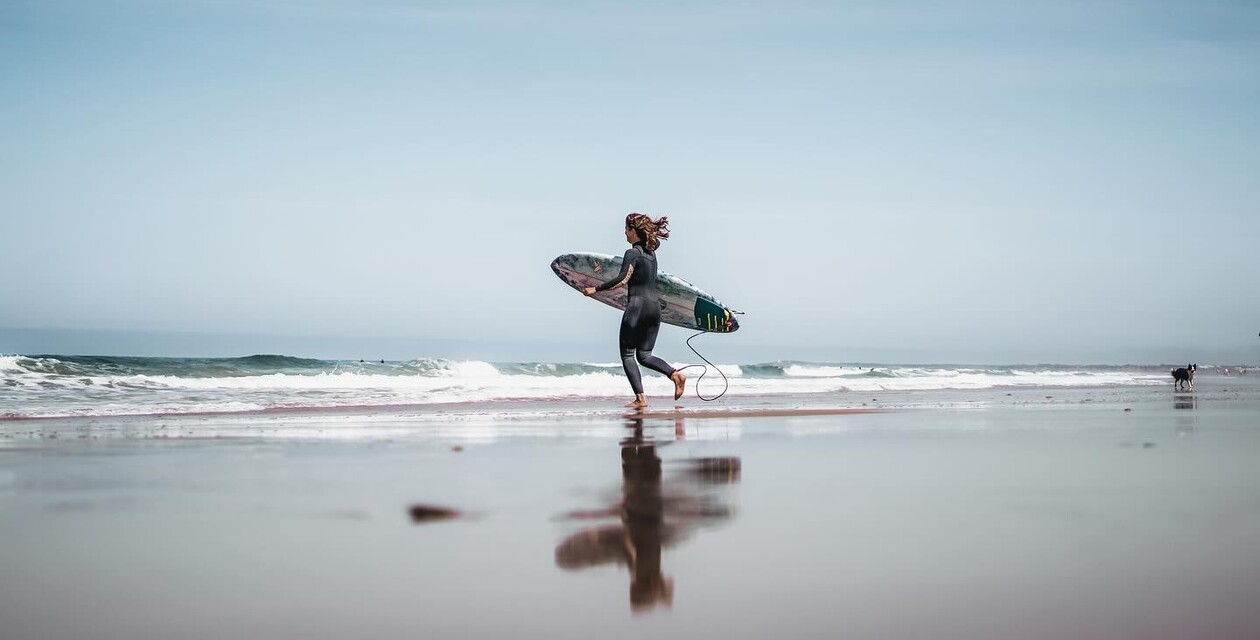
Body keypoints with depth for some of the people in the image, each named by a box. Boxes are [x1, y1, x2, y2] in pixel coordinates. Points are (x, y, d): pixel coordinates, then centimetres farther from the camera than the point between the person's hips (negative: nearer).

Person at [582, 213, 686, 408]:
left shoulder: (632, 253, -9)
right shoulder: (651, 253, 15)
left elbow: (622, 279, -20)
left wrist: (596, 289, -14)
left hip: (637, 306, -7)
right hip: (655, 306, 7)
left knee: (627, 354, 2)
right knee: (644, 355, 12)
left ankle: (640, 398, -7)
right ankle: (675, 374, -11)